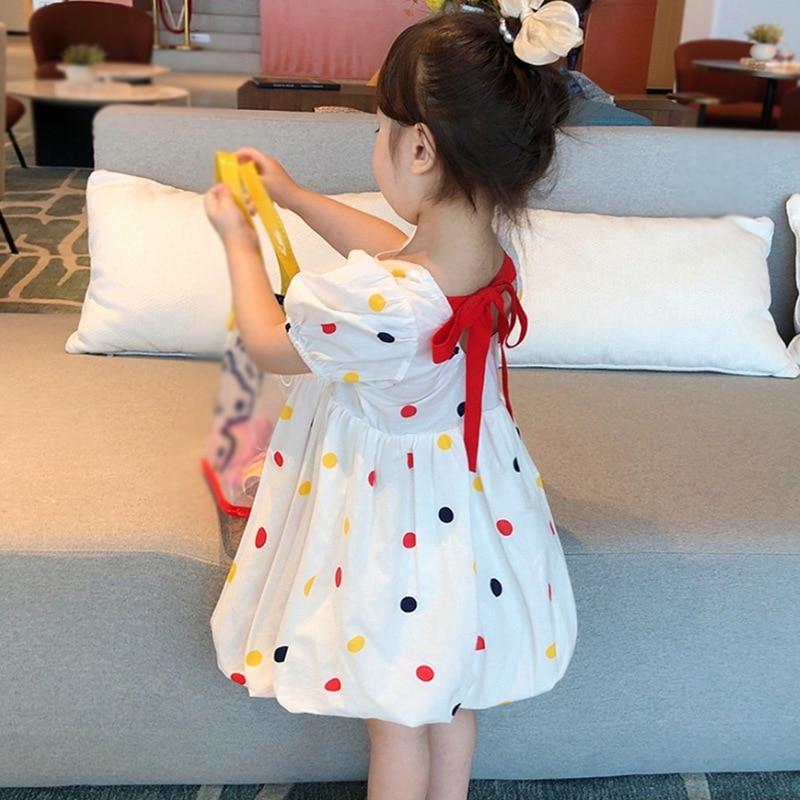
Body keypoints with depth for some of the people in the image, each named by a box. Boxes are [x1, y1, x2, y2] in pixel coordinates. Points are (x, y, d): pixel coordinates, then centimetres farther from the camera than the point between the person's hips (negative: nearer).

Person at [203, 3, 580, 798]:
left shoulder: (368, 301, -37)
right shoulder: (489, 257, -14)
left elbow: (269, 343, -14)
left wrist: (238, 237, 2)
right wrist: (294, 195, 15)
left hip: (397, 522, -7)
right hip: (468, 500, 7)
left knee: (396, 723, 19)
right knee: (449, 695, 29)